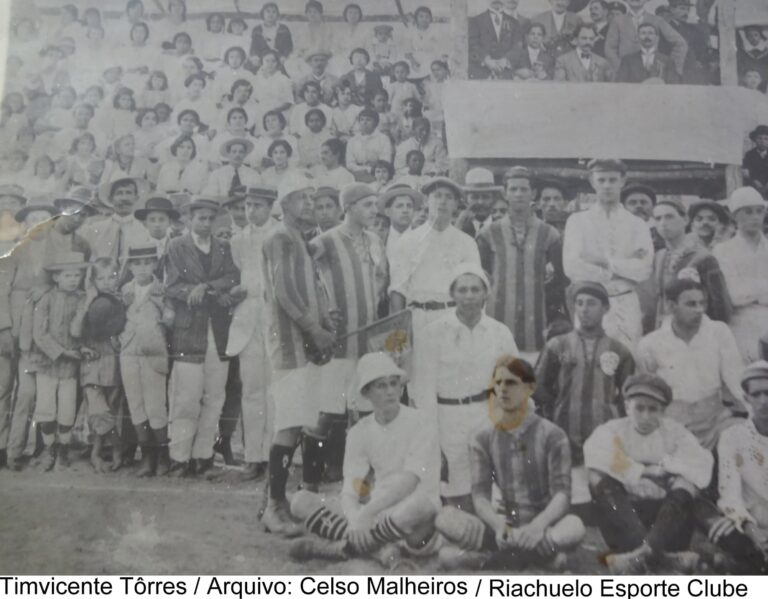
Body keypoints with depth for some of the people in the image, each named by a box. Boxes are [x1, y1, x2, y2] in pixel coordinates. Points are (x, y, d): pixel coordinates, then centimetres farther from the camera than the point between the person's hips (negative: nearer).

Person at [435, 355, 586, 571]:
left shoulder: (552, 435, -3)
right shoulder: (483, 437, 2)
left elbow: (562, 494, -10)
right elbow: (480, 494, -5)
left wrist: (537, 525, -30)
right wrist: (498, 525, -27)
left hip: (543, 527, -1)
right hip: (504, 526, 2)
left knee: (575, 528, -36)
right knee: (446, 517, -24)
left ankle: (484, 556, -23)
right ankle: (540, 555, -20)